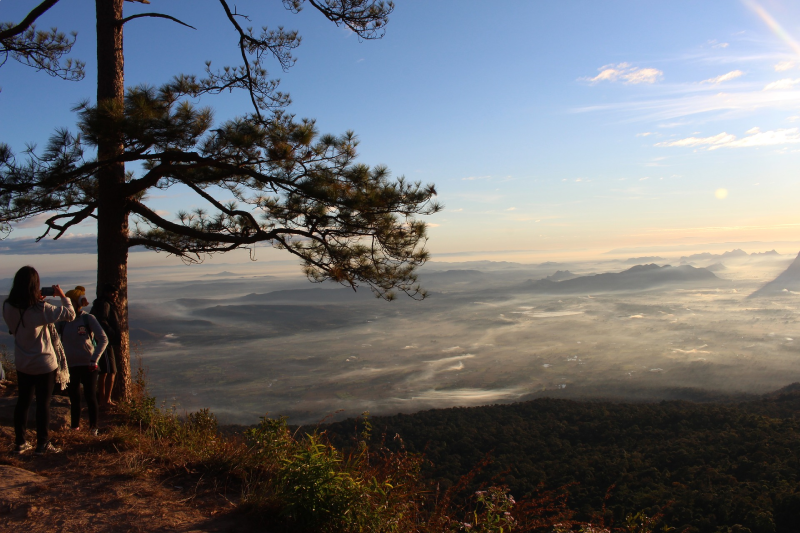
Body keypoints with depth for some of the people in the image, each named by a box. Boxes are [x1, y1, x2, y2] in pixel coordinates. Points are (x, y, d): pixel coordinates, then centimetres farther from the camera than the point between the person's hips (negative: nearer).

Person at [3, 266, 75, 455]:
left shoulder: (8, 307, -7)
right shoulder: (41, 309, -24)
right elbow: (70, 314, -20)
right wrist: (62, 295, -5)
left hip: (22, 364, 5)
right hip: (44, 364, -5)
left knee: (23, 401, 16)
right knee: (43, 403, 5)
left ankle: (20, 443, 24)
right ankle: (43, 444, 13)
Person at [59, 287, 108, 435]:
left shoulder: (88, 319, -8)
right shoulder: (64, 321, 2)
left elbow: (103, 340, -9)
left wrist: (94, 359, -16)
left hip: (88, 365, -4)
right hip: (70, 365, 4)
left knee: (90, 396, 0)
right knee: (73, 396, 12)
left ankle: (93, 427, 11)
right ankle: (75, 425, 26)